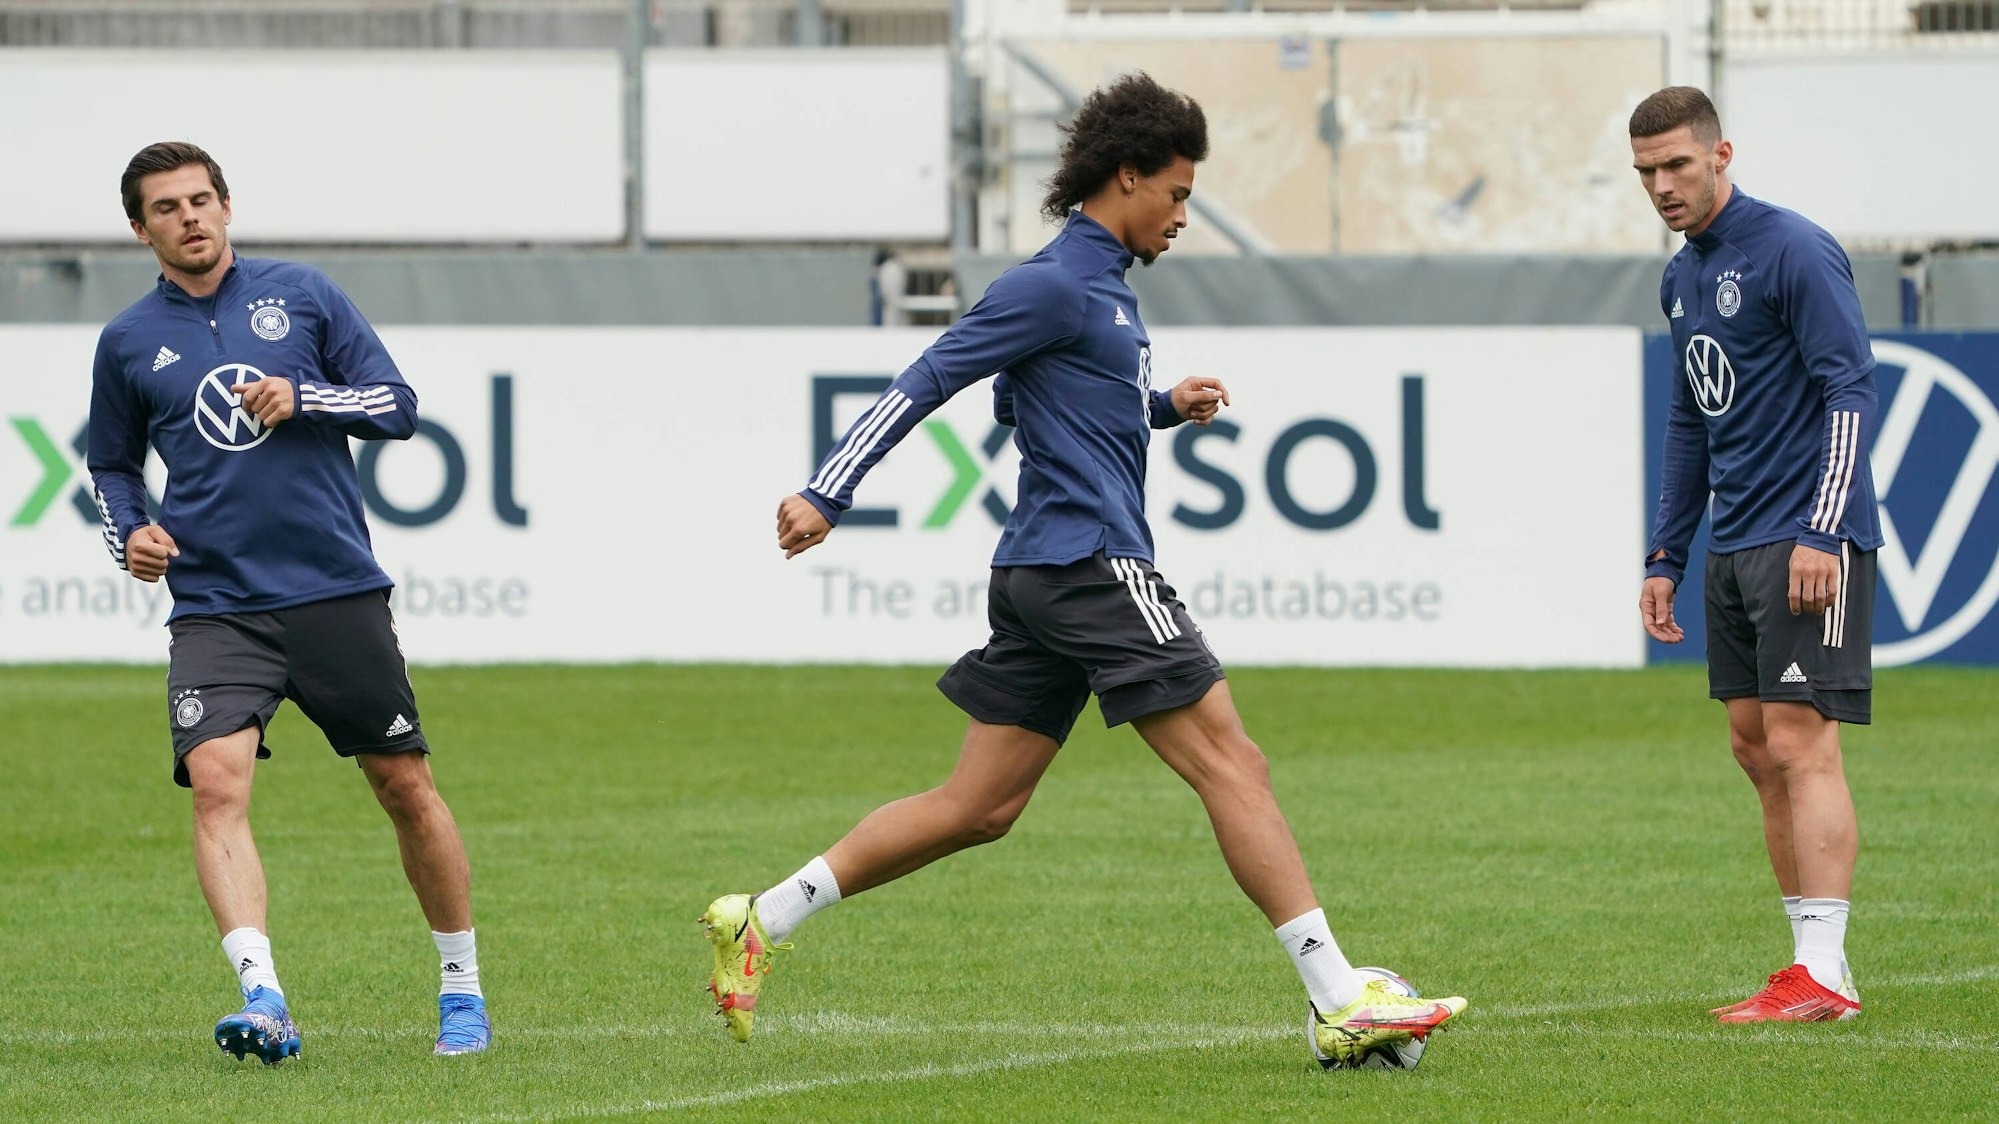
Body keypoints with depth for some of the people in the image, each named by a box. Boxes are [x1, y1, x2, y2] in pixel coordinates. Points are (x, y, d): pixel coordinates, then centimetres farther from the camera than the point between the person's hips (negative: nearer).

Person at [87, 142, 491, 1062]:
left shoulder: (301, 295, 7)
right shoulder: (128, 341, 9)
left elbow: (398, 406, 6)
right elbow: (113, 464, 22)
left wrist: (302, 398, -10)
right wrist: (129, 533, 2)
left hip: (338, 594, 0)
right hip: (215, 606, 0)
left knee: (404, 782, 4)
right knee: (216, 781, -22)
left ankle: (462, 987, 22)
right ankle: (261, 997, -33)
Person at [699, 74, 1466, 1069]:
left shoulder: (1102, 286, 19)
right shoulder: (1055, 284, -10)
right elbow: (927, 381, -14)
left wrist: (1165, 406, 19)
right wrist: (826, 497, -18)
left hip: (1042, 576, 10)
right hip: (1092, 565, -10)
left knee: (978, 808, 10)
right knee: (1232, 765, -10)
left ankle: (761, 921, 11)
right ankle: (1341, 1005, -12)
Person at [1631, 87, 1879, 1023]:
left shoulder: (1794, 252, -10)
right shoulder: (1682, 278, 16)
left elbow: (1851, 390, -15)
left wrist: (1822, 533, -22)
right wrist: (1664, 557, 20)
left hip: (1807, 541, -9)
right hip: (1734, 547, 9)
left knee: (1799, 744, -13)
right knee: (1756, 748, 6)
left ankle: (1822, 972, -14)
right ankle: (1818, 965, 9)